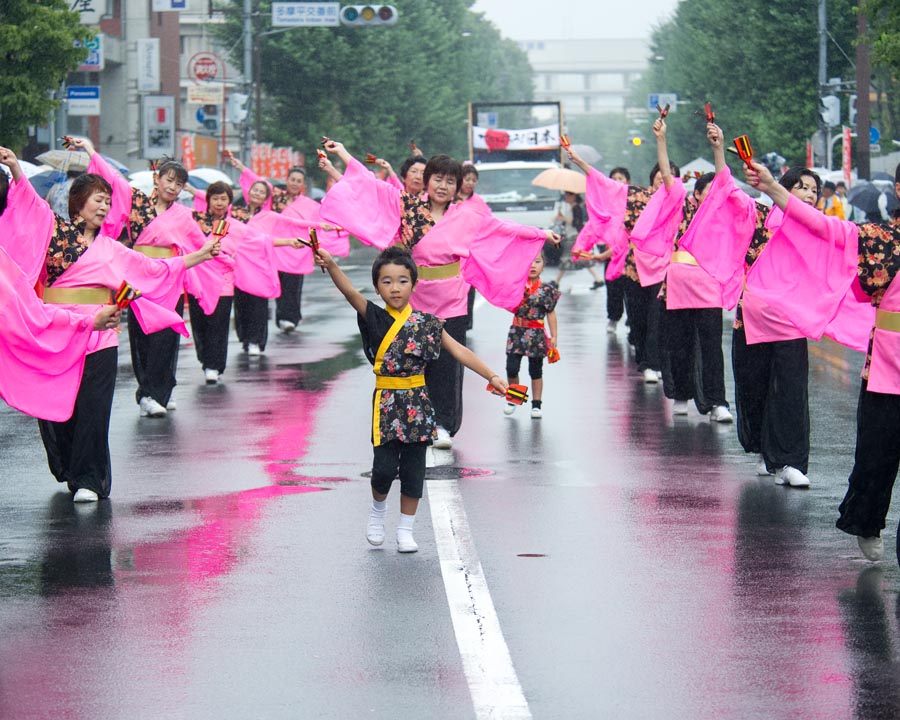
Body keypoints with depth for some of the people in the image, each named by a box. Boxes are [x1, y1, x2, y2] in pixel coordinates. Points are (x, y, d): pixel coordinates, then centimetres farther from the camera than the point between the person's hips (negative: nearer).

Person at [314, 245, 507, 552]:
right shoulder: (375, 319, -4)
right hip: (386, 403, -2)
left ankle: (405, 529, 19)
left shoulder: (427, 323, 2)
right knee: (384, 467, -5)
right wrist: (331, 266, -38)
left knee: (413, 469, 6)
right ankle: (378, 510, 25)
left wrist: (491, 376, -1)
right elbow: (350, 292, -21)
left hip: (417, 404, 2)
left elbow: (459, 351, 4)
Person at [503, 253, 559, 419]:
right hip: (517, 332, 1)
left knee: (535, 370, 6)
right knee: (511, 368, -2)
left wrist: (554, 336, 1)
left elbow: (551, 313, 2)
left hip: (536, 333, -1)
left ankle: (537, 404, 15)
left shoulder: (546, 289, -3)